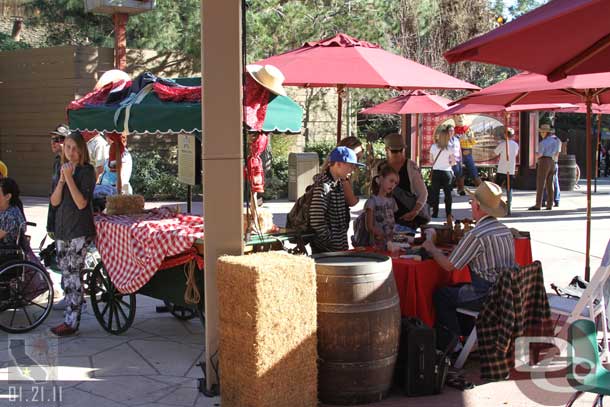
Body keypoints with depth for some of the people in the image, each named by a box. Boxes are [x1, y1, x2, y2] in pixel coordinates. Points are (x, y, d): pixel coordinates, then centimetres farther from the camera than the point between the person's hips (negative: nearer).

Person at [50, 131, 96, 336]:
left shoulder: (87, 171, -7)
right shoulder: (63, 169, 13)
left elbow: (81, 203, -16)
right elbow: (54, 201, 5)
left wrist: (69, 178, -18)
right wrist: (61, 180, -9)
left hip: (80, 231, -7)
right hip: (62, 228, 7)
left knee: (73, 274, -8)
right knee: (65, 273, 11)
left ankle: (71, 322, -4)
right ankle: (71, 313, 21)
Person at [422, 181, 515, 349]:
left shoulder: (476, 235, -20)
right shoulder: (505, 230, 6)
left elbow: (449, 266, -13)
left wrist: (431, 249, 6)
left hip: (487, 297, -9)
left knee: (440, 295, 5)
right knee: (455, 289, 24)